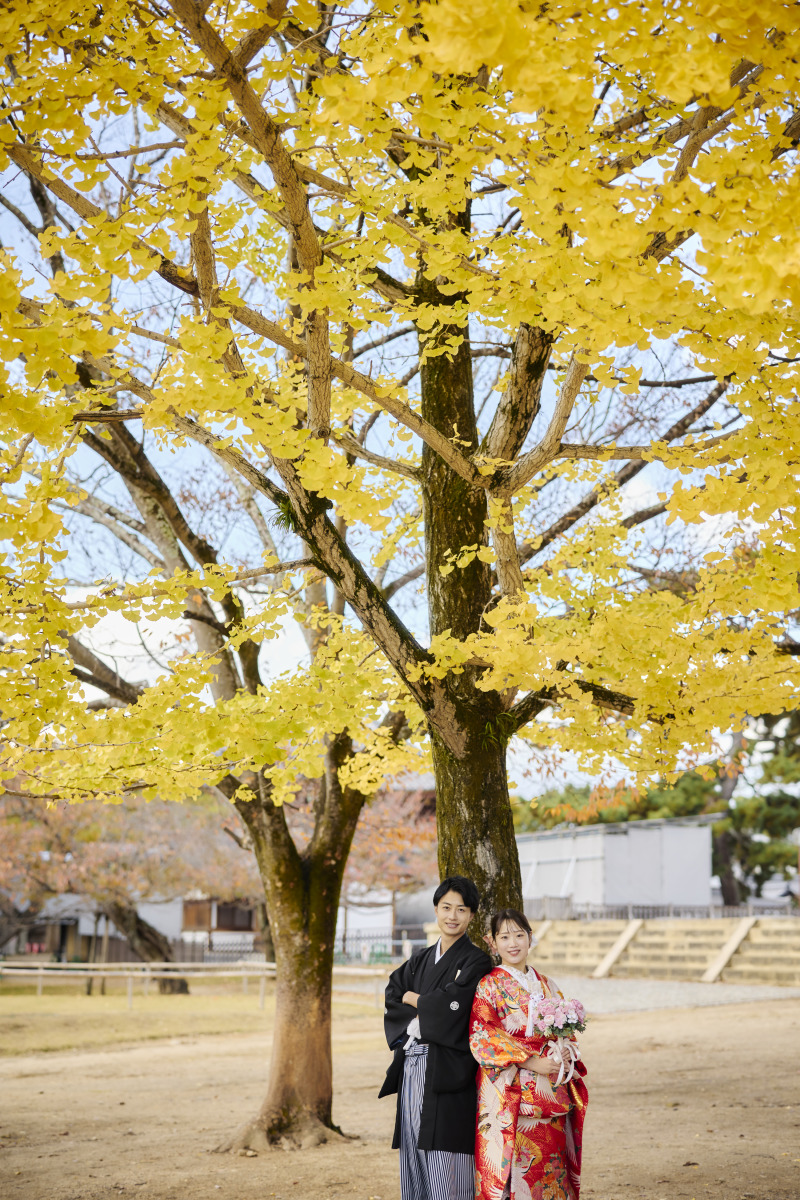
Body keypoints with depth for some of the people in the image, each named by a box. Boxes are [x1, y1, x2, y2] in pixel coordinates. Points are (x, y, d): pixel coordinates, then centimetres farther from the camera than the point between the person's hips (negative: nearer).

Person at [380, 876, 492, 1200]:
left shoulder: (476, 961, -2)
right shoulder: (420, 961, 17)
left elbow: (450, 1006, -15)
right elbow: (392, 997, 9)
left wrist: (412, 999, 0)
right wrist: (422, 1017, -8)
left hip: (446, 1073, -6)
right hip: (411, 1069, 6)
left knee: (444, 1172, -8)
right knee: (413, 1163, 9)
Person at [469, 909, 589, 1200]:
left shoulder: (546, 986, 14)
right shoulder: (489, 986, -2)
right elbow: (482, 1038, -11)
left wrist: (565, 1053, -6)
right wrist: (531, 1061, -17)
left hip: (551, 1097, 5)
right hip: (509, 1097, -5)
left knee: (550, 1171, 4)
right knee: (511, 1171, -7)